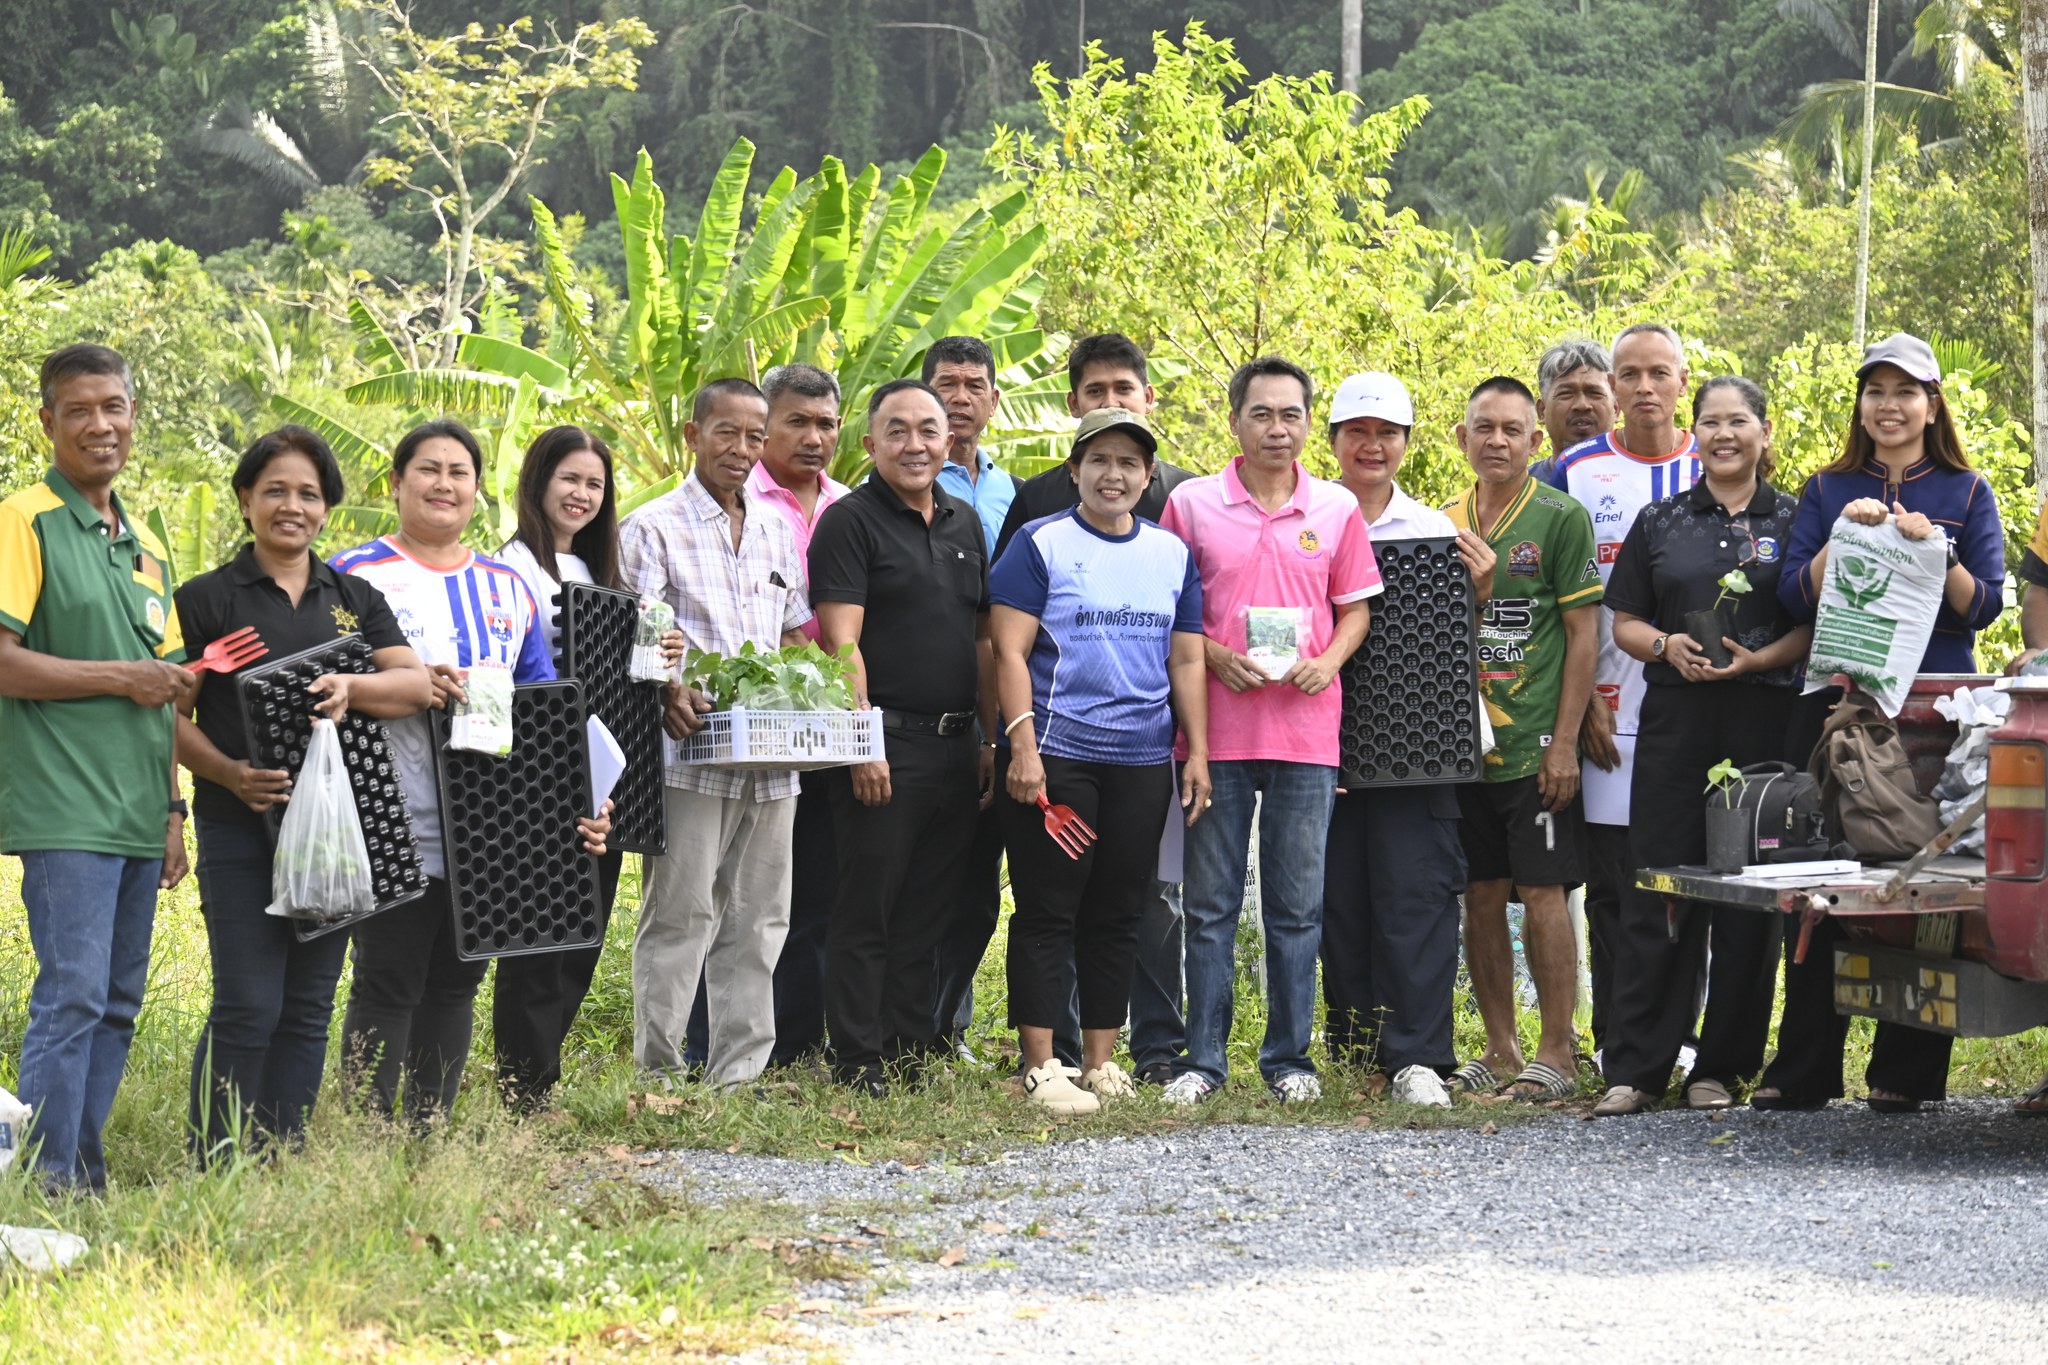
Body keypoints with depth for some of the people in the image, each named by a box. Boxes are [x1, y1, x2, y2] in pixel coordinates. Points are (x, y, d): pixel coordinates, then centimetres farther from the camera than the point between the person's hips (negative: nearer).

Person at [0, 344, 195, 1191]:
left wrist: (174, 810, 18)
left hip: (138, 818, 8)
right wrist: (123, 678, -13)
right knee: (72, 994, -11)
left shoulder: (144, 546, 18)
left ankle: (87, 1174, 16)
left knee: (118, 1003, 9)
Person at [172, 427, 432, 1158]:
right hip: (241, 826, -4)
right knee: (248, 1006, -10)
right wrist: (230, 773, -19)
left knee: (309, 1006, 6)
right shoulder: (206, 599, 2)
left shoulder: (356, 599, 14)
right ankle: (218, 1168, -4)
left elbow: (416, 685, 2)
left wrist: (350, 687, -18)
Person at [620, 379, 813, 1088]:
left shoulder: (777, 532, 17)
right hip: (690, 758, -6)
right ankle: (659, 1076, 0)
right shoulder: (653, 528, 0)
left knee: (757, 921, 7)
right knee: (680, 917, -5)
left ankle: (739, 1076, 13)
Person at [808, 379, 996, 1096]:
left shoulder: (965, 524, 16)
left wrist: (991, 739, 14)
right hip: (885, 742, -6)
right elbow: (841, 640, -12)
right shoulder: (851, 521, -5)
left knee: (928, 918, 9)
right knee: (867, 915, -3)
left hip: (954, 749, 7)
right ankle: (859, 1067, 0)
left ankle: (914, 1060, 15)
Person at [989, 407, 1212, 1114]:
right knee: (1048, 913, -3)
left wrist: (1197, 751, 9)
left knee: (1119, 916, 8)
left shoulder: (1172, 553, 13)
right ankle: (1040, 1068, -1)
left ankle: (1101, 1062, 16)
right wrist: (1022, 744, -15)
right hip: (1056, 757, -5)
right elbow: (1010, 651, -7)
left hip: (1143, 763, 5)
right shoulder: (1040, 544, -2)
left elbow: (1187, 660, 15)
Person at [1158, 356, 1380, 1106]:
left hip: (1306, 728, 1)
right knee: (1210, 903, 2)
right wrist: (1214, 656, -10)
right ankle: (1203, 1058, 9)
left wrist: (1328, 662, -6)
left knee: (1297, 906, 4)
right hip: (1217, 728, -1)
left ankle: (1289, 1057, 12)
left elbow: (1355, 608, 13)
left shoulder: (1336, 509, 7)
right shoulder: (1191, 504, 3)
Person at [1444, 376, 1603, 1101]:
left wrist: (1564, 742, -11)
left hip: (1533, 746, -5)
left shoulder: (1560, 518, -3)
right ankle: (1501, 1050, 16)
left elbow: (1583, 635, -6)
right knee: (1480, 898, 8)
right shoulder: (1445, 522, 11)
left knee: (1542, 894, -4)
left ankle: (1556, 1054, 1)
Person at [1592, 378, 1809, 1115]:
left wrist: (1759, 659, -14)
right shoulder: (1659, 522, 13)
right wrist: (1667, 646, -8)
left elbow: (1818, 624, 3)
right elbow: (1624, 621, 12)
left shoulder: (1794, 521, 7)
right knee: (1658, 886, -3)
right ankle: (1635, 1069, 0)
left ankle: (1721, 1067, 8)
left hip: (1766, 718, -1)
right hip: (1675, 717, 1)